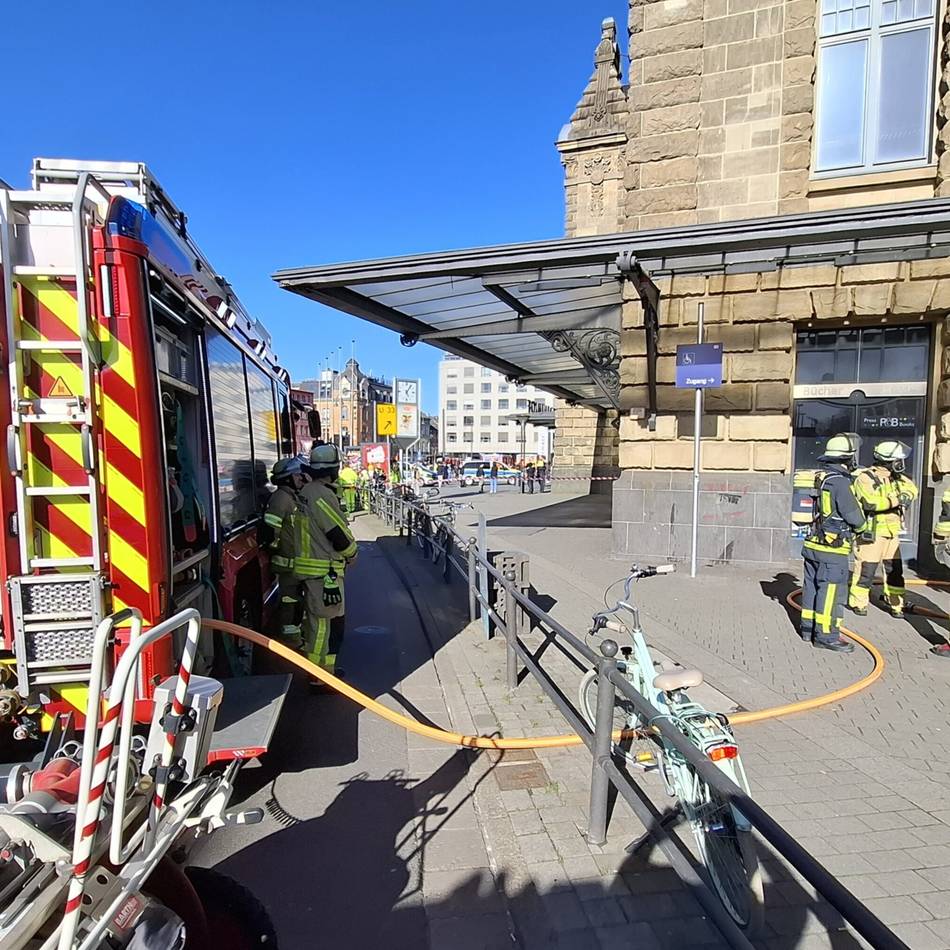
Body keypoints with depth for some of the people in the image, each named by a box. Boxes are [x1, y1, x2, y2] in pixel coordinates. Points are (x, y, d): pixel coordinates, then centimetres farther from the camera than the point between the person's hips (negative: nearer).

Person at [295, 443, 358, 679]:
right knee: (327, 622, -3)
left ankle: (316, 667, 32)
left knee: (315, 618, 19)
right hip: (324, 571, -10)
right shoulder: (323, 496, -20)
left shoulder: (306, 492, 11)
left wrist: (343, 553, 16)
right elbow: (339, 533, -18)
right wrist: (351, 554, 1)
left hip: (308, 567, 10)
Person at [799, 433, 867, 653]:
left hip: (812, 543, 9)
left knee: (812, 585, 14)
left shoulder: (818, 477, 9)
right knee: (832, 590, -1)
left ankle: (809, 627, 23)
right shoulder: (840, 482, -17)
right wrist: (860, 528, 6)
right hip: (832, 548, -8)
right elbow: (854, 516, -15)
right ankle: (826, 635, 3)